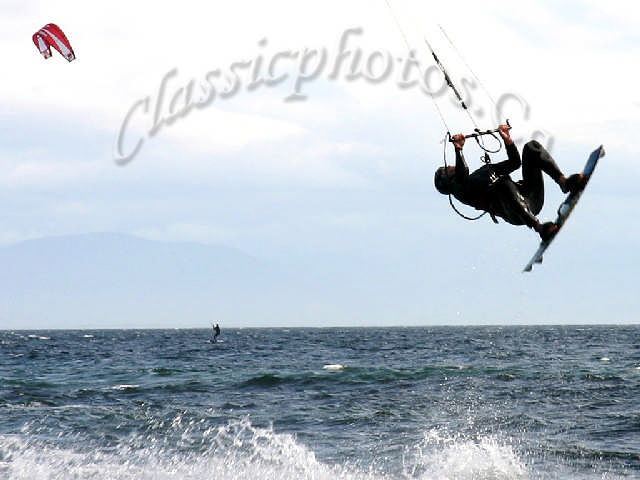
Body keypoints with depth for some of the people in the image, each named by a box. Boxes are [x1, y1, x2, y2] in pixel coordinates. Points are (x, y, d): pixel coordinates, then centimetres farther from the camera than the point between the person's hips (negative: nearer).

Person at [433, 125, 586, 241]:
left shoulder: (486, 169, 39)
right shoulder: (458, 188, 15)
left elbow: (515, 163, 37)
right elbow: (462, 177, -9)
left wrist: (507, 139, 27)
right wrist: (458, 150, -13)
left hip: (531, 198, 7)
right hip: (515, 214, -7)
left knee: (531, 147, 1)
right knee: (502, 182, -41)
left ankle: (563, 182, -22)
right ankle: (539, 228, -52)